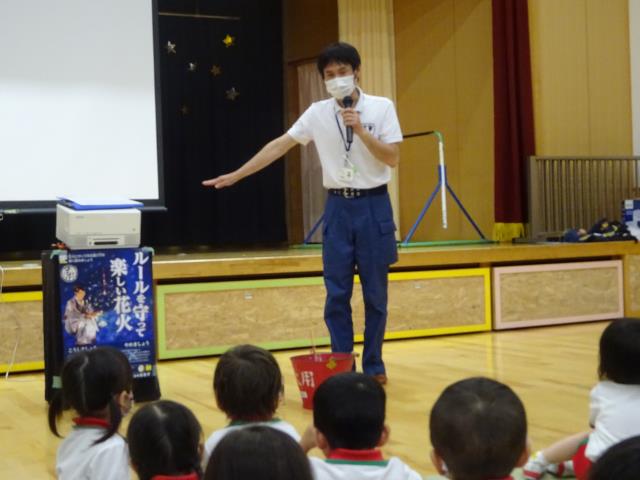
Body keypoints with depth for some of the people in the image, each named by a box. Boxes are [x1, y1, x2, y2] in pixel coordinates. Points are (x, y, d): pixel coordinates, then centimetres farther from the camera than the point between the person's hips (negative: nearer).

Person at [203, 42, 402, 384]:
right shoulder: (318, 113, 3)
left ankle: (374, 366, 15)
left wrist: (360, 131, -19)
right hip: (338, 206, 2)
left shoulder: (381, 107, -4)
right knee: (337, 295, 3)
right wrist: (236, 175, 0)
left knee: (375, 293, 4)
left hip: (373, 205, -2)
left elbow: (393, 158, -8)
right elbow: (279, 146, 3)